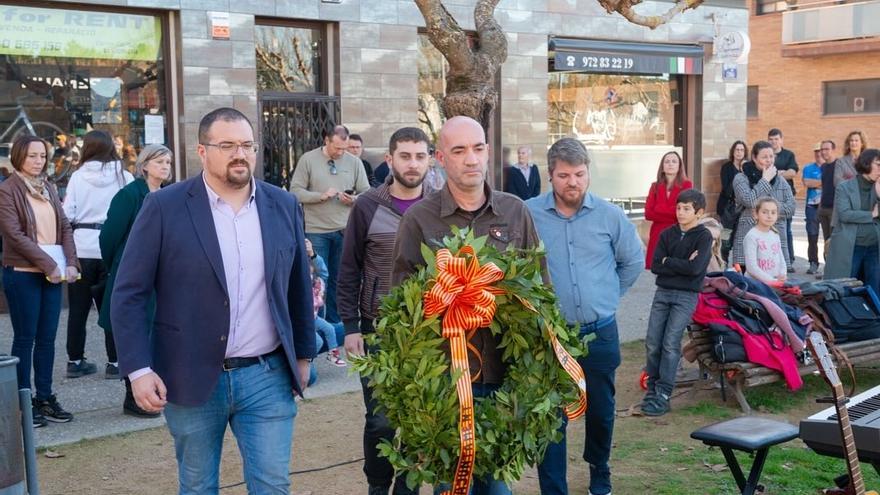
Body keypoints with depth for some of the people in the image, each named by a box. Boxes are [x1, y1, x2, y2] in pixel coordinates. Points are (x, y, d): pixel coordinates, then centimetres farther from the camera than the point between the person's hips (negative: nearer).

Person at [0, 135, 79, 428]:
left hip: (54, 274, 6)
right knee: (25, 338, 2)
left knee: (47, 338, 9)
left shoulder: (48, 189, 13)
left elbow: (65, 227, 11)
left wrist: (71, 263, -4)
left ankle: (44, 397, 18)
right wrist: (48, 264, -17)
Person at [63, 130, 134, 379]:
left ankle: (75, 360, 18)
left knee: (78, 307, 11)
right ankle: (114, 363, 7)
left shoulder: (78, 177, -2)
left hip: (82, 248, 1)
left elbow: (67, 215, -3)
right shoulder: (124, 177, -4)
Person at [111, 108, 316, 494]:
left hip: (267, 376, 2)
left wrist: (303, 355, 16)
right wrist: (139, 368, -11)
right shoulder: (165, 207, -6)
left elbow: (299, 288, 13)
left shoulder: (283, 206, 4)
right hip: (191, 378, -2)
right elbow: (129, 294, -5)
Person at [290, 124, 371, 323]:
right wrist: (321, 196, -17)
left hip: (345, 230, 2)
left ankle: (334, 323, 20)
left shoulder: (354, 162, 4)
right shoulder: (308, 159, -2)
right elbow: (295, 191, -5)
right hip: (316, 231, -2)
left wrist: (354, 199, -16)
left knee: (339, 278, 9)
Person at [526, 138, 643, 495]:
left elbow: (634, 262, 13)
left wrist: (607, 295, 11)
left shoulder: (610, 215, -2)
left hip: (600, 334, 3)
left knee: (600, 411, 17)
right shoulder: (528, 214, -10)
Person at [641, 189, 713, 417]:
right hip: (662, 292, 4)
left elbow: (695, 268, -15)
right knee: (652, 343, -2)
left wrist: (668, 261, -5)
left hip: (686, 295, -4)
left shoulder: (704, 237, -2)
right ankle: (652, 388, 11)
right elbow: (655, 266, 0)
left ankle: (663, 395, -8)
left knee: (670, 343, -12)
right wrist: (682, 265, -10)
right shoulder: (667, 234, 10)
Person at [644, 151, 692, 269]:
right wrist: (673, 215, -8)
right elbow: (648, 214, 0)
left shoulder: (686, 185, 2)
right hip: (657, 235, 3)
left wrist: (658, 209, -2)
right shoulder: (655, 186, 12)